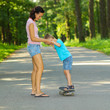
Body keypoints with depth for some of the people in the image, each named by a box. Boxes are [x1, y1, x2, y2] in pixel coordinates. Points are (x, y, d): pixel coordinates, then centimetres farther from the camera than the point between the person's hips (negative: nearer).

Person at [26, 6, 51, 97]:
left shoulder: (31, 22, 15)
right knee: (41, 68, -15)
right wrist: (45, 40, -13)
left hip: (34, 47, 10)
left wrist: (44, 40, 17)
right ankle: (38, 92, -20)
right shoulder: (31, 23, -17)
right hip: (34, 47, -10)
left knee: (36, 69, 11)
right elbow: (33, 38, -21)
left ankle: (34, 90, 15)